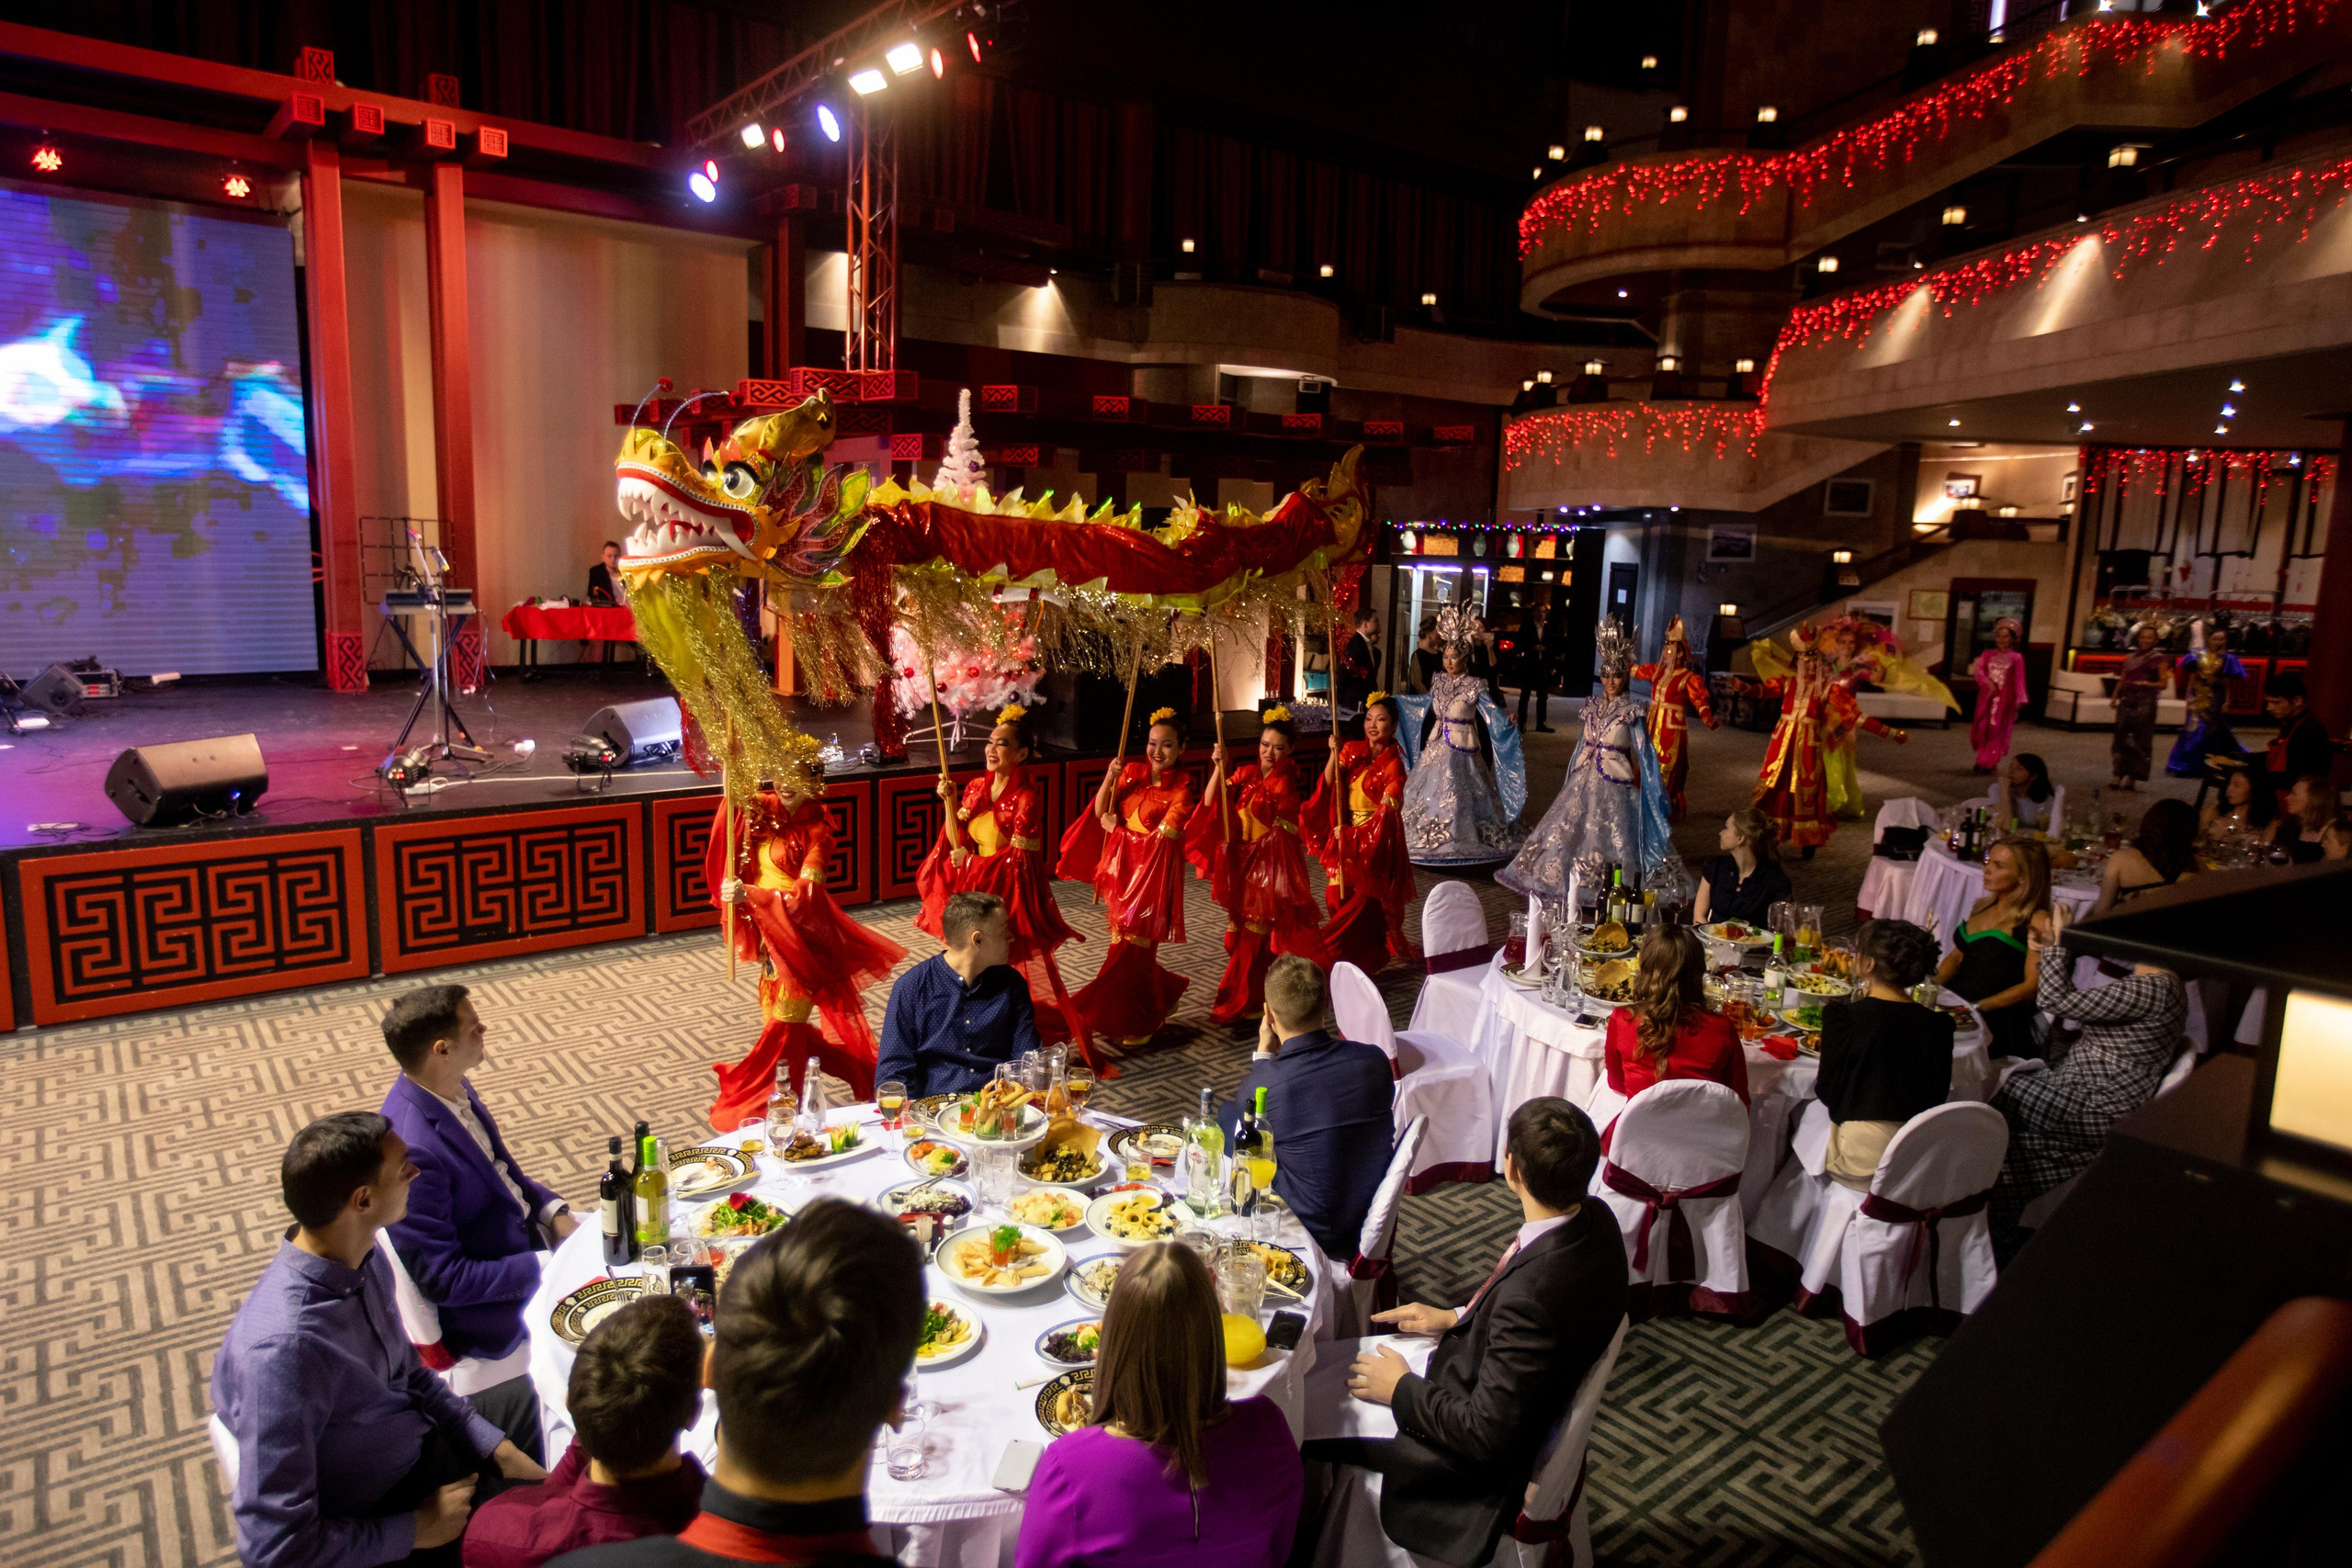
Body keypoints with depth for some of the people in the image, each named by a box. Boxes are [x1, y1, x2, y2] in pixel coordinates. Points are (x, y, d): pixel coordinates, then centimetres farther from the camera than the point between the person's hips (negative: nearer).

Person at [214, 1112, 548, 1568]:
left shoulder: (363, 1259, -10)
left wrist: (496, 1446, -1)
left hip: (415, 1451, 8)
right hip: (370, 1526, -8)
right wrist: (416, 1530, -19)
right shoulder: (283, 1347, -35)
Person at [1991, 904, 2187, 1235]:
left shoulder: (2152, 990, -25)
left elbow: (2057, 1000, -28)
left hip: (2101, 1111, -9)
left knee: (2007, 1094, -7)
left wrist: (2058, 941, -17)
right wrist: (2051, 951, 5)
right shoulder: (2149, 982, 8)